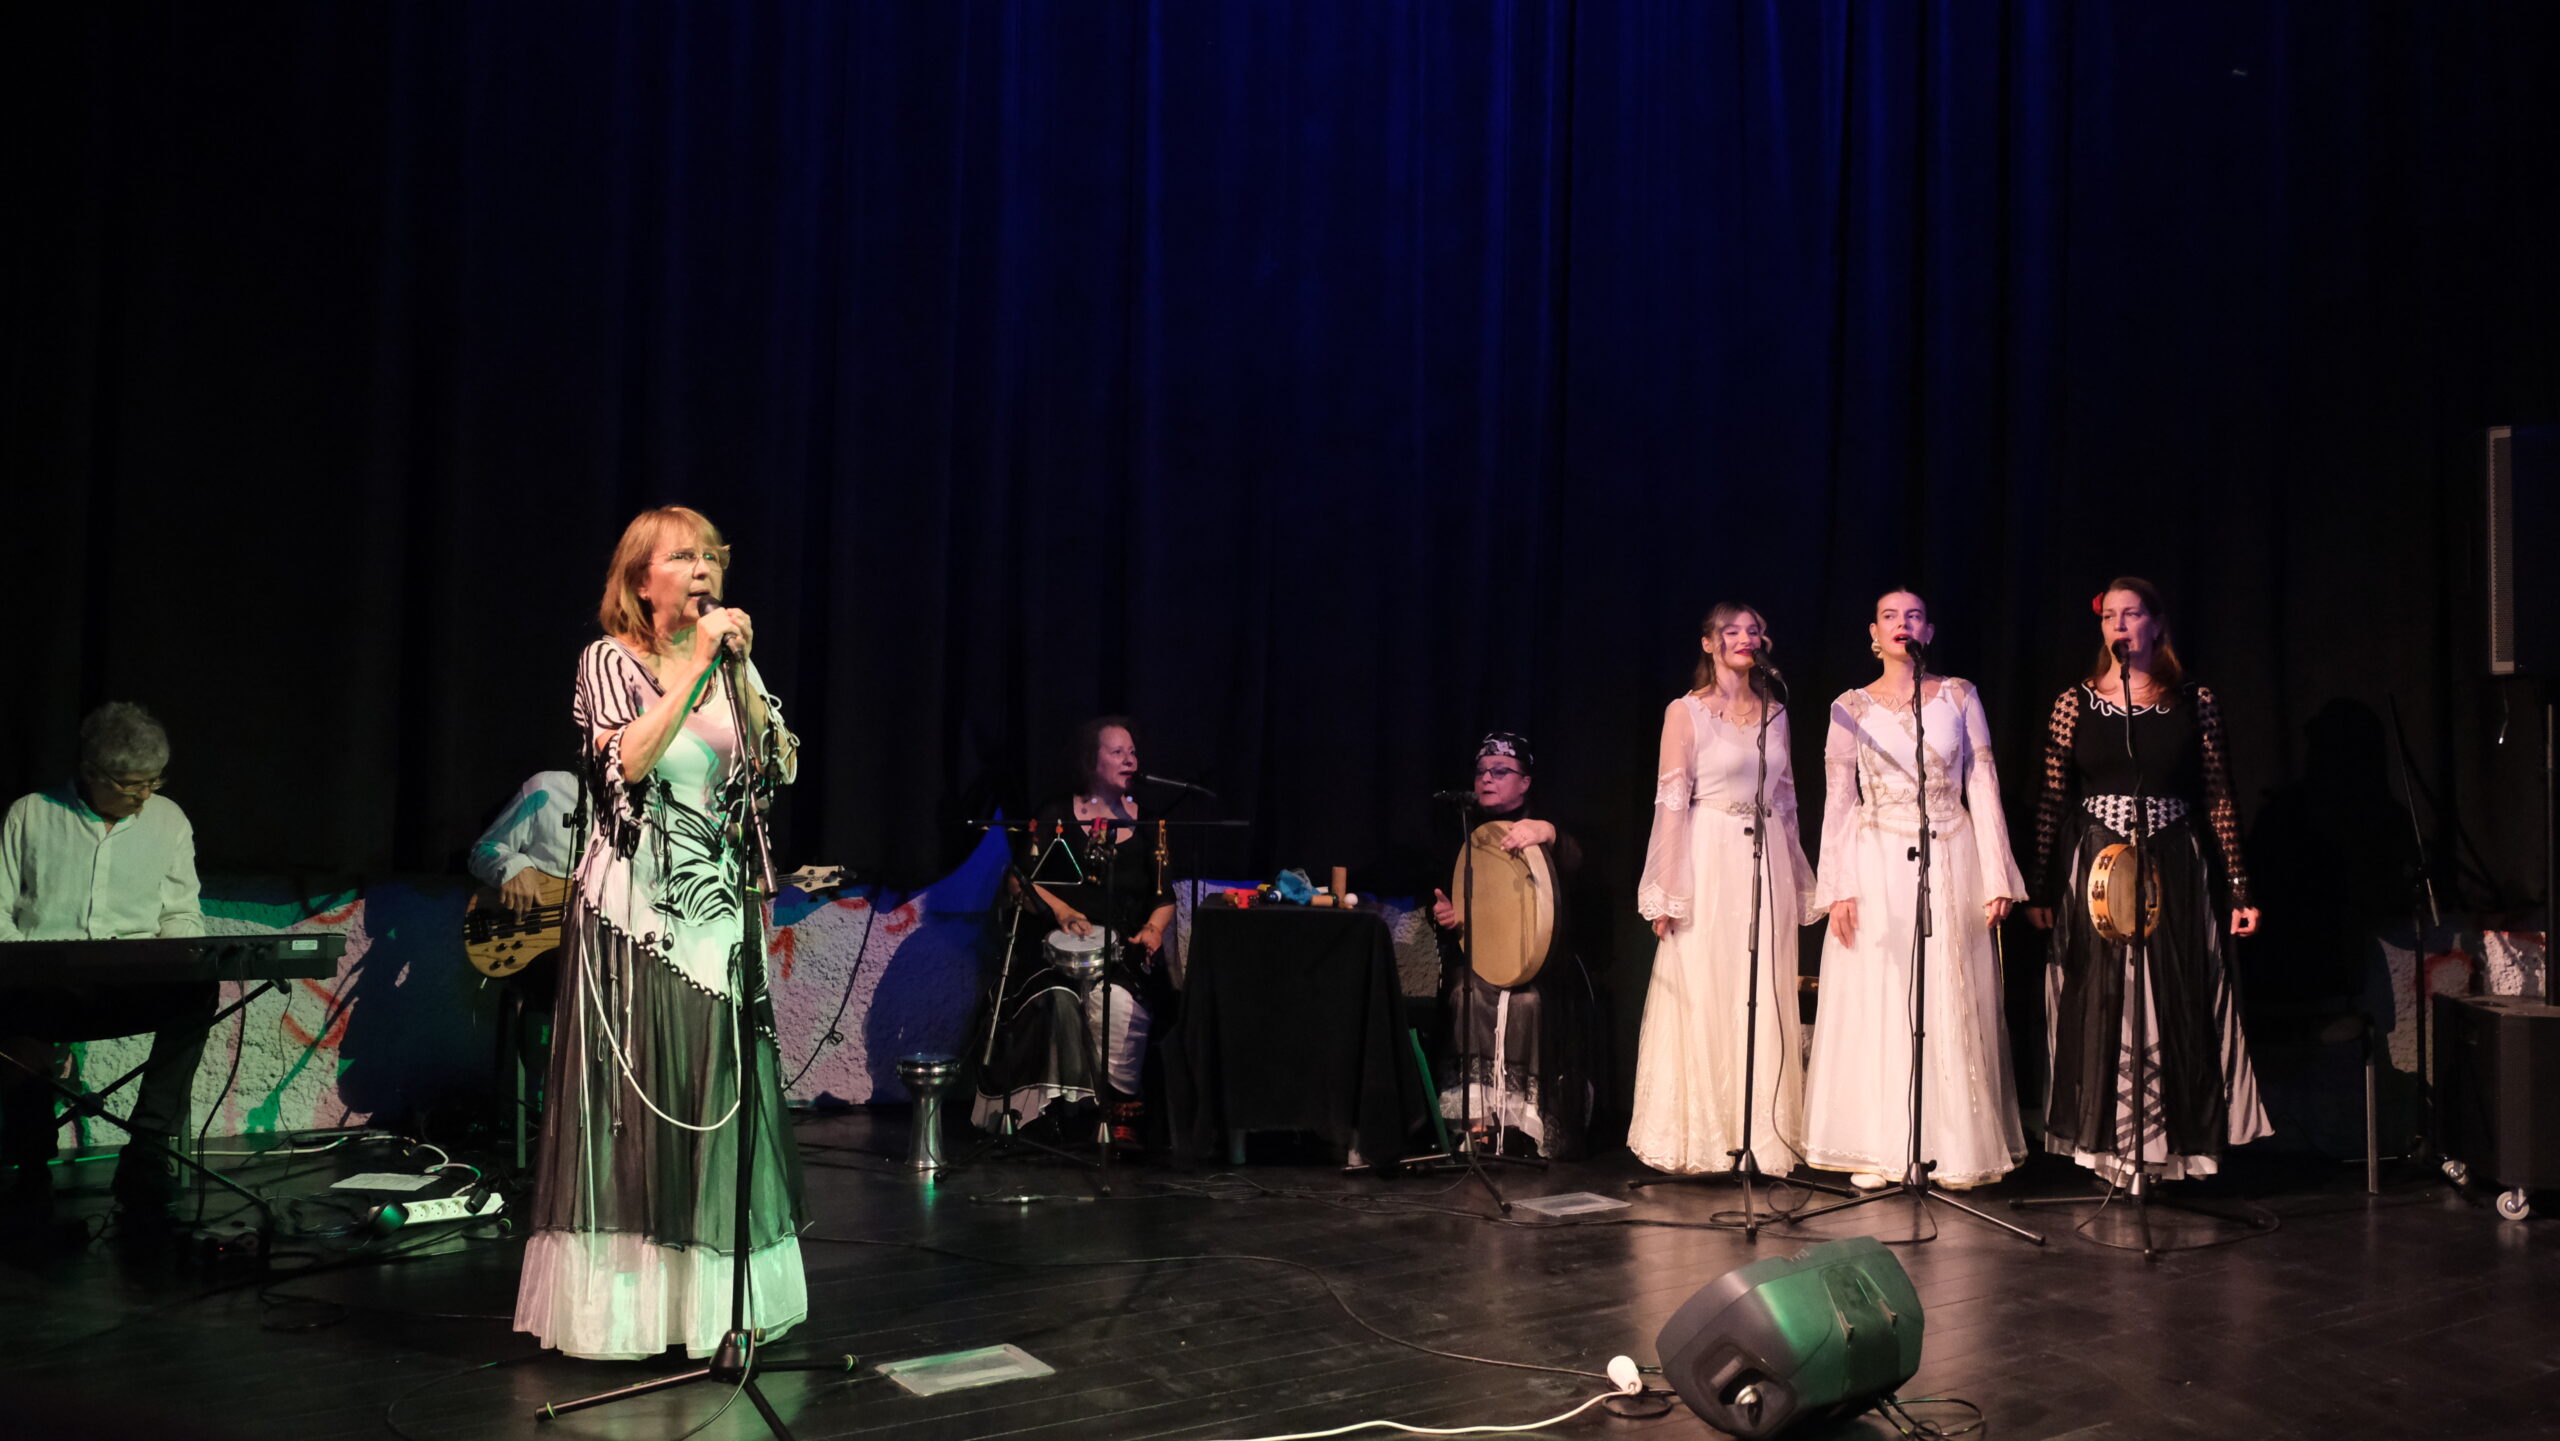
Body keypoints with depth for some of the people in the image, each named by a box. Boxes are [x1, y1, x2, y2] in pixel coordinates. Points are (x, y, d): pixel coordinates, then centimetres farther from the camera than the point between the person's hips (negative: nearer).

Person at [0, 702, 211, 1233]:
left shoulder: (168, 820, 15)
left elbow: (182, 914, 18)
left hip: (136, 990, 1)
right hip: (44, 989, -1)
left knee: (196, 992, -34)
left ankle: (145, 1159, -32)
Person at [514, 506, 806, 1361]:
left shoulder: (728, 664, 13)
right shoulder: (612, 661, -2)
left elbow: (781, 766, 1)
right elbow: (630, 761, -19)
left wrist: (740, 668, -6)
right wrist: (694, 667, -17)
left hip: (716, 911, 5)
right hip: (633, 912, -5)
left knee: (720, 1102, 5)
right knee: (636, 1102, -3)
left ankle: (711, 1298, 14)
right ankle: (626, 1308, 5)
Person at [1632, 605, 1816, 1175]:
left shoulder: (1774, 714, 13)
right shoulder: (1685, 712, 0)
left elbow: (1786, 802, 16)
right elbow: (1671, 801, -5)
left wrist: (1798, 884, 12)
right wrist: (1666, 892, -11)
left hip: (1766, 870, 4)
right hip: (1710, 865, -4)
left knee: (1764, 1005, 5)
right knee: (1703, 1000, -3)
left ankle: (1761, 1136, 13)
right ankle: (1699, 1140, 6)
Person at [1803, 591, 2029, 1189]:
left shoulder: (1958, 696, 7)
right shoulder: (1850, 708, 5)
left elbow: (1983, 787, 4)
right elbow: (1838, 803, 3)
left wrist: (1997, 877, -2)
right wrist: (1838, 889, -5)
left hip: (1952, 863, 1)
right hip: (1878, 868, 0)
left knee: (1954, 1007, 2)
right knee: (1876, 1004, 0)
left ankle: (1954, 1148, 12)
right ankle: (1876, 1151, 7)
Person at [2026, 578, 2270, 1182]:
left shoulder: (2195, 702, 3)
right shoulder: (2075, 703, 4)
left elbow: (2219, 800, 4)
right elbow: (2051, 802, 4)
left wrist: (2237, 890, 1)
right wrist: (2041, 888, 1)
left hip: (2174, 870, 0)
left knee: (2176, 1010, 2)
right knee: (2099, 1008, 4)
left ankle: (2173, 1145, 15)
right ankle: (2106, 1143, 15)